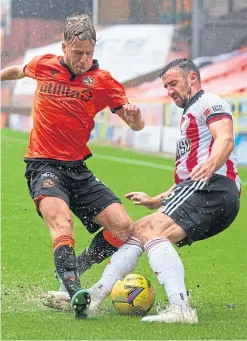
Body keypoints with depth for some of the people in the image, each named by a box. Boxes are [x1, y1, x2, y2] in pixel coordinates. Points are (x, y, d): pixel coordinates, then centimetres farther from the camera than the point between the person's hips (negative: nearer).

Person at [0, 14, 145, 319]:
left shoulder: (102, 81, 0)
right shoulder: (43, 66, 2)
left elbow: (136, 125, -2)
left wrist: (135, 116, -25)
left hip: (77, 168, 3)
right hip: (43, 165, -3)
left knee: (125, 228, -10)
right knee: (61, 220, -32)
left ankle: (71, 273, 10)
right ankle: (75, 293, -48)